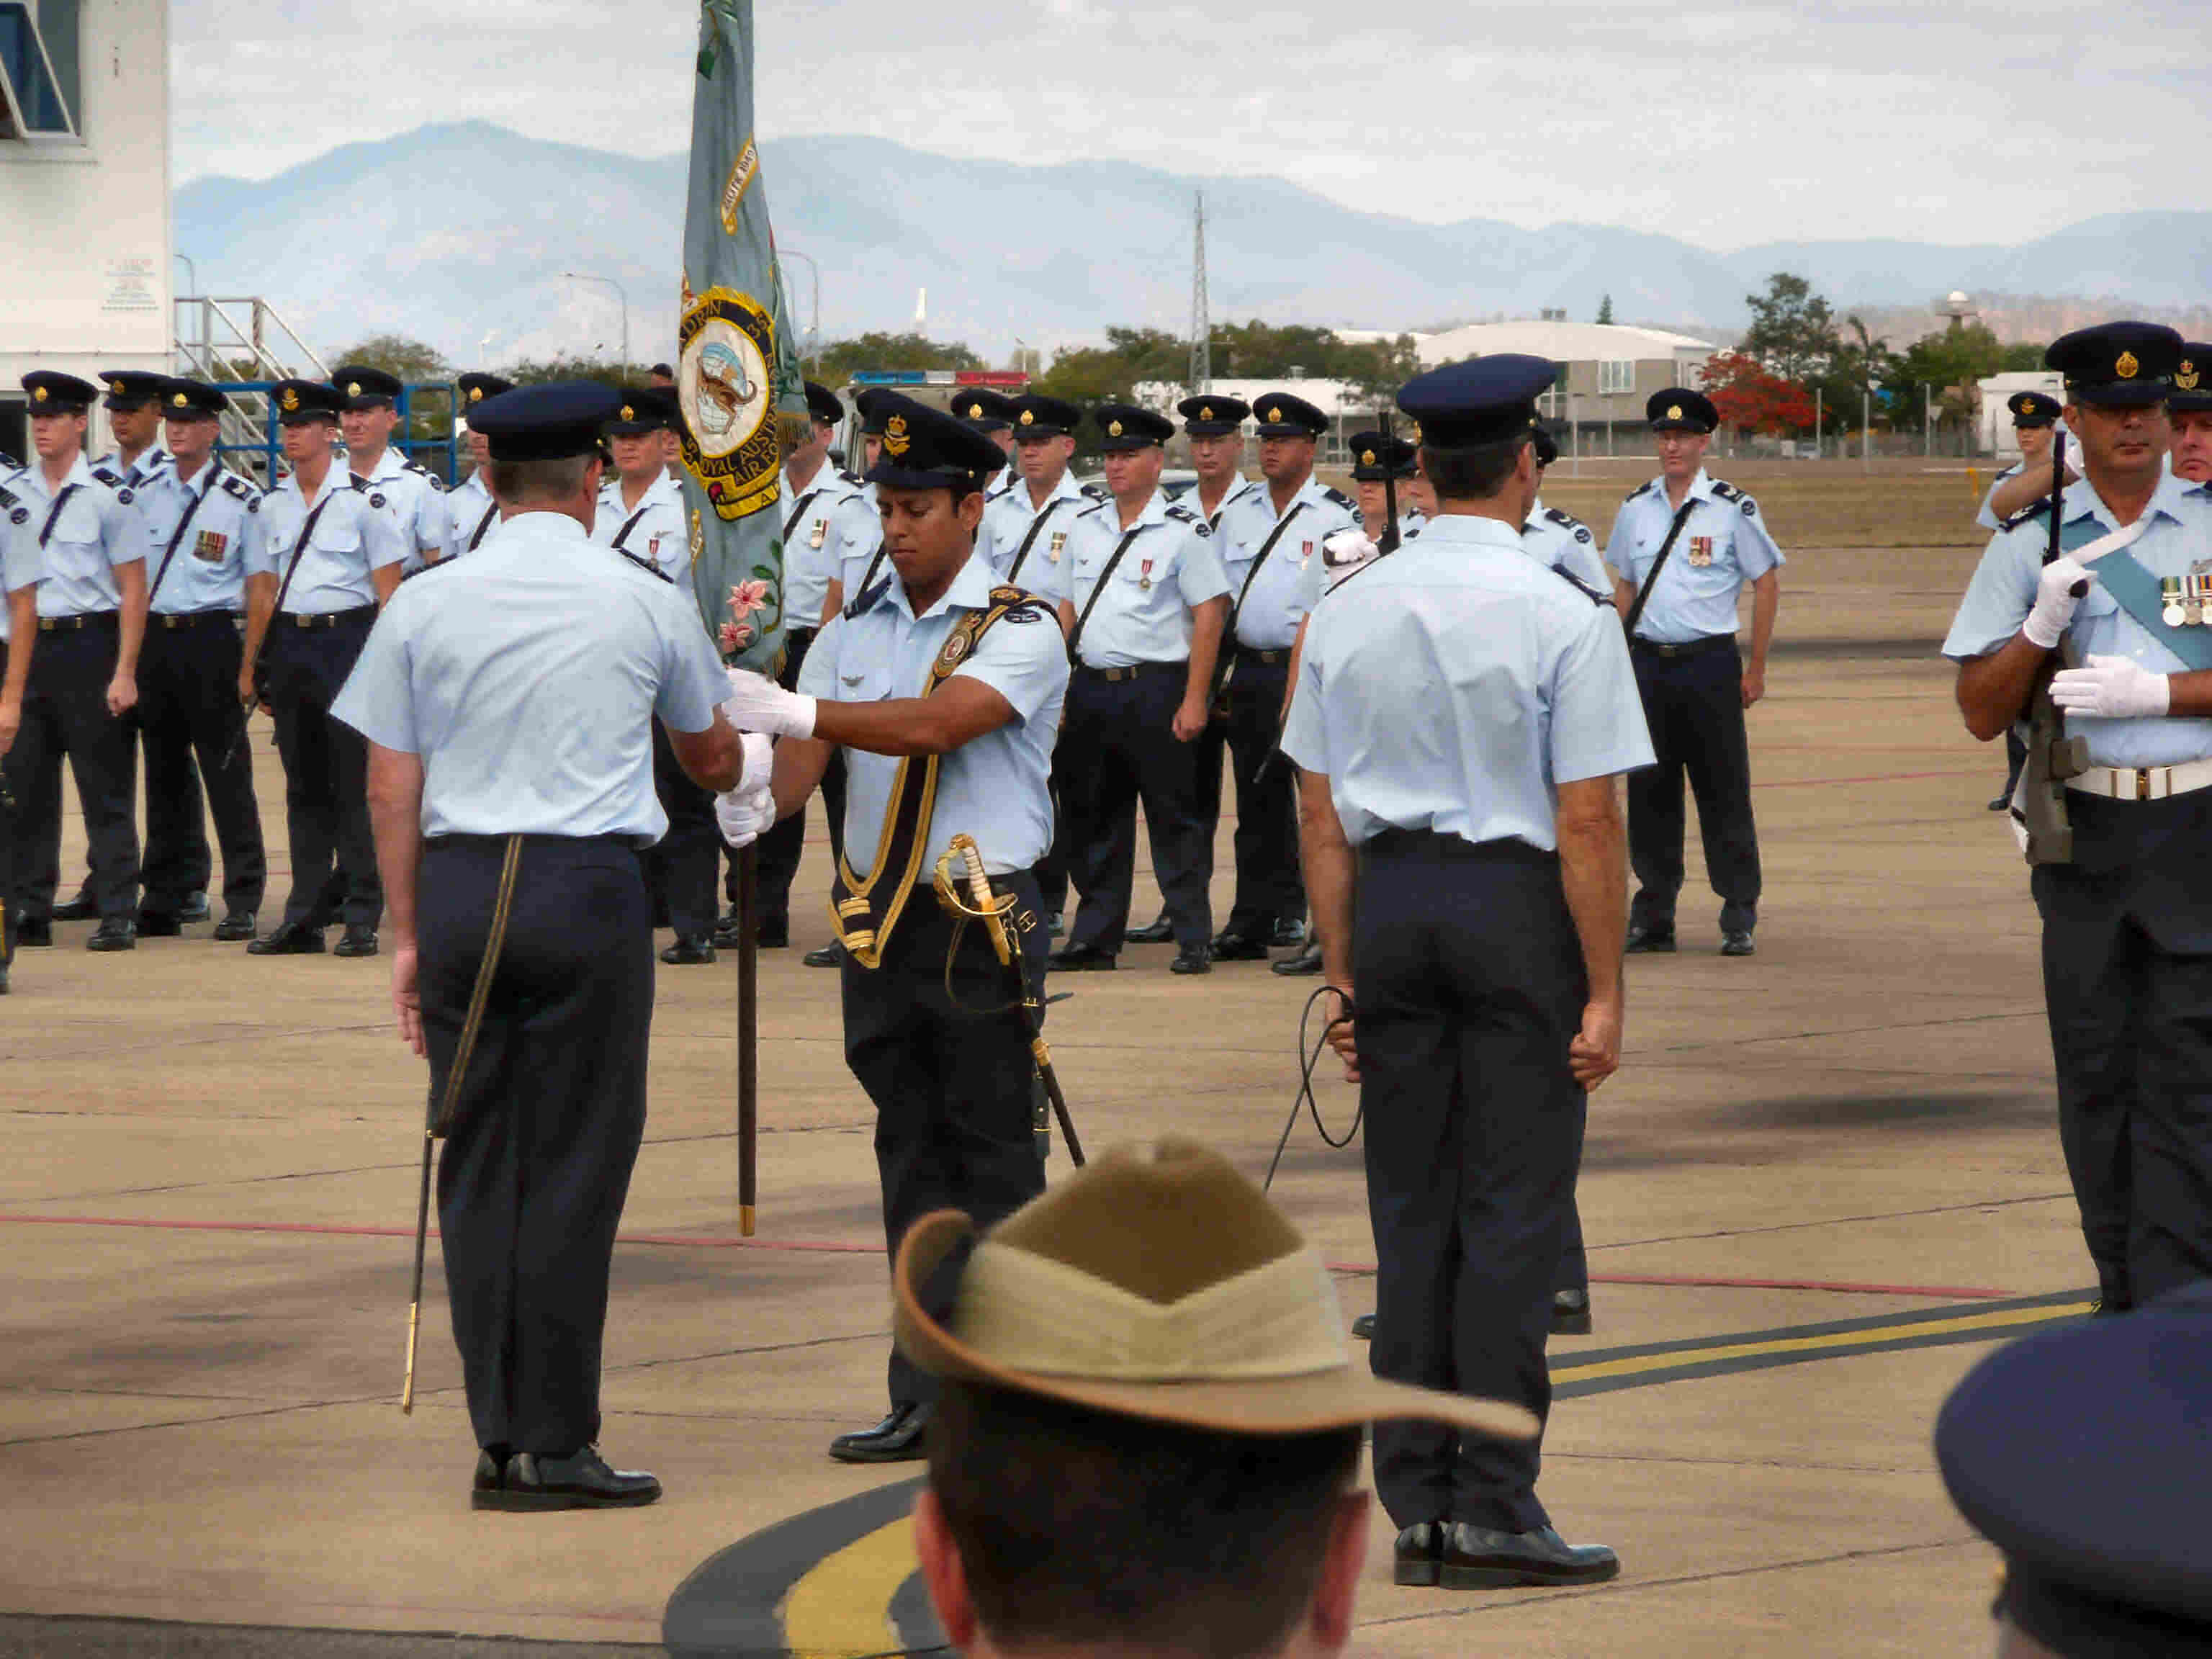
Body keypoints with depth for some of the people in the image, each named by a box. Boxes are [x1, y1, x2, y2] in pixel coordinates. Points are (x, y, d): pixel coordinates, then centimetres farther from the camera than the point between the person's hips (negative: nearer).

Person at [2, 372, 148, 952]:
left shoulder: (109, 496, -4)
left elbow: (133, 590, -4)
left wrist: (125, 673, -9)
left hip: (89, 644, -4)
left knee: (105, 790, -1)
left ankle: (117, 915, 2)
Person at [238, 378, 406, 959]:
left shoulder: (364, 499, -3)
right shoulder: (273, 506, 12)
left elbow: (389, 589, -4)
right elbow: (263, 590, 16)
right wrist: (250, 666, 14)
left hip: (348, 638, -5)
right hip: (290, 644, 5)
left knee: (355, 784, -4)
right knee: (304, 786, 8)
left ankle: (361, 920, 0)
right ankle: (305, 917, 11)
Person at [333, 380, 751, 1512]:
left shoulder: (423, 604, 4)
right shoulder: (645, 602, 3)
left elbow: (391, 788, 4)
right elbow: (710, 757, 20)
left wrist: (409, 933, 12)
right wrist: (748, 777, 43)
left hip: (459, 884, 2)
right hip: (589, 886, -2)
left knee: (478, 1163, 8)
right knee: (573, 1165, 1)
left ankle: (498, 1439, 10)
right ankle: (554, 1441, 0)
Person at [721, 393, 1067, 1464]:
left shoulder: (1021, 631, -7)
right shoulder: (856, 630, 10)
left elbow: (939, 723, -23)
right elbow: (804, 752, 3)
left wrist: (797, 712, -30)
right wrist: (756, 800, -20)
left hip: (982, 921, -5)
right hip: (878, 919, 5)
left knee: (992, 1157, -2)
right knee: (909, 1159, 9)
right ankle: (925, 1397, 13)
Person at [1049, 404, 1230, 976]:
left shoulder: (1183, 532, -5)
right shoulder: (1085, 528, 13)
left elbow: (1209, 617, -8)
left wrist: (1194, 700, -13)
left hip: (1155, 688, -6)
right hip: (1091, 687, 6)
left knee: (1172, 819, -2)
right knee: (1092, 818, 9)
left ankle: (1194, 940, 3)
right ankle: (1095, 937, 16)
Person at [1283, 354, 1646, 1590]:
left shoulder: (1347, 613, 5)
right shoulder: (1563, 617, -10)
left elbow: (1321, 814, 7)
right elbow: (1587, 818, -12)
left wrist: (1346, 976, 12)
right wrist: (1605, 992, -7)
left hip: (1388, 905, 5)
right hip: (1517, 904, -5)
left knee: (1411, 1208, 10)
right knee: (1515, 1211, -1)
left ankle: (1415, 1503, 13)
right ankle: (1494, 1501, -4)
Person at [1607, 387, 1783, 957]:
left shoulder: (1732, 509, -3)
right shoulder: (1636, 509, 9)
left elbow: (1767, 584, 1)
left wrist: (1756, 668, -1)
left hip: (1709, 660, -4)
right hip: (1648, 661, 4)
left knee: (1723, 792, -2)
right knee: (1649, 792, 5)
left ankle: (1739, 918, 4)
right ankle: (1652, 916, 12)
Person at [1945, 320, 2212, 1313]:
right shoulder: (2030, 544, 8)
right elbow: (1983, 713, 6)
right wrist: (2042, 627, -11)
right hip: (2084, 830, 3)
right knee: (2094, 1072, 6)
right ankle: (2124, 1293, 16)